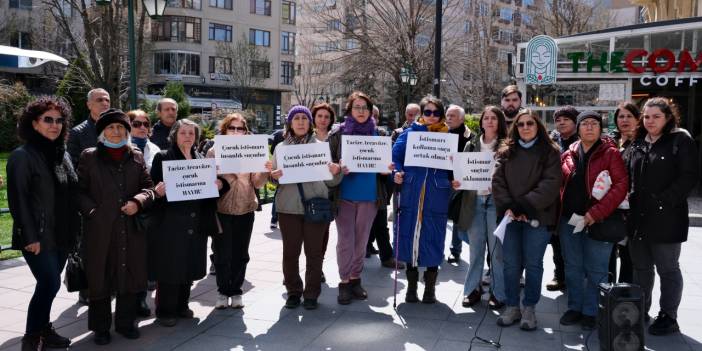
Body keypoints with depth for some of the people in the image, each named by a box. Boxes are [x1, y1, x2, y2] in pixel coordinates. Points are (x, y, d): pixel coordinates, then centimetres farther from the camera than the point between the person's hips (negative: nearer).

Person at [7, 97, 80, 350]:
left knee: (49, 284, 13)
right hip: (38, 236, -6)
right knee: (50, 283, -9)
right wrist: (30, 237, -17)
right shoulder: (22, 156, -9)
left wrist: (73, 230, 11)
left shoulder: (63, 154, 11)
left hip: (62, 235, 6)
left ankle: (43, 330, 26)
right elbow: (17, 199, -13)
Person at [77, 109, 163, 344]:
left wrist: (138, 201, -10)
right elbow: (79, 191, 2)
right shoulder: (89, 157, 3)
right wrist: (93, 210, -10)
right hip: (100, 228, -2)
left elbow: (148, 186, 8)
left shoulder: (136, 157, 9)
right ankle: (100, 327, 19)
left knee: (130, 275, 9)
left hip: (131, 228, 2)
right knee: (100, 278, 5)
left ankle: (125, 322, 24)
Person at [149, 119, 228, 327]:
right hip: (171, 223, -5)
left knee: (190, 266, 12)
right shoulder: (162, 157, 0)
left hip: (196, 224, 5)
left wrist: (220, 184, -7)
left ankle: (181, 306, 28)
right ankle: (165, 311, 14)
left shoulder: (201, 159, 14)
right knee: (169, 268, 0)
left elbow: (211, 186, 14)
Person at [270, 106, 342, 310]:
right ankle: (293, 292, 22)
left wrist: (336, 172, -17)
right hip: (288, 207, 1)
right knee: (290, 252, 7)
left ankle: (311, 294, 18)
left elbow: (330, 181, 5)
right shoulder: (281, 148, 8)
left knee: (314, 253, 5)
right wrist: (274, 176, -12)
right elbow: (273, 178, 11)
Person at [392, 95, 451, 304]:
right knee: (410, 237, 5)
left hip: (436, 198, 0)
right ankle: (411, 286, 22)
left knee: (433, 240, 4)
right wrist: (397, 172, -12)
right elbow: (395, 155, 4)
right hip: (411, 195, 0)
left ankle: (430, 287, 21)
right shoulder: (410, 133, 7)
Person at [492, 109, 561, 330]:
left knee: (533, 264, 4)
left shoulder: (550, 151, 1)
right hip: (510, 215, 3)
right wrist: (507, 207, -12)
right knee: (511, 264, 6)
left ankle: (529, 308, 18)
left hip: (536, 216, -2)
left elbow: (550, 183, -10)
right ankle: (512, 307, 18)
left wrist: (525, 206, -17)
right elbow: (498, 181, 2)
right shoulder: (506, 151, 10)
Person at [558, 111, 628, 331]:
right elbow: (560, 183, 16)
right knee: (572, 267, 13)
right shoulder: (568, 154, 9)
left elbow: (621, 185, -12)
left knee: (595, 270, 4)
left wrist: (596, 213, -19)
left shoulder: (610, 153, -4)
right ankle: (575, 307, 26)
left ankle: (591, 312, 18)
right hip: (569, 219, 5)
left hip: (597, 221, -4)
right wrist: (560, 209, 1)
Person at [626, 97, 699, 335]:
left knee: (668, 269, 6)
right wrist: (630, 198, 1)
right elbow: (628, 176, 18)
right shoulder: (637, 144, 13)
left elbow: (689, 177, -11)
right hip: (638, 217, 6)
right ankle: (640, 311, 29)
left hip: (666, 219, -6)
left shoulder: (681, 141, -3)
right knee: (641, 268, 15)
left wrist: (664, 200, -18)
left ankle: (668, 317, 17)